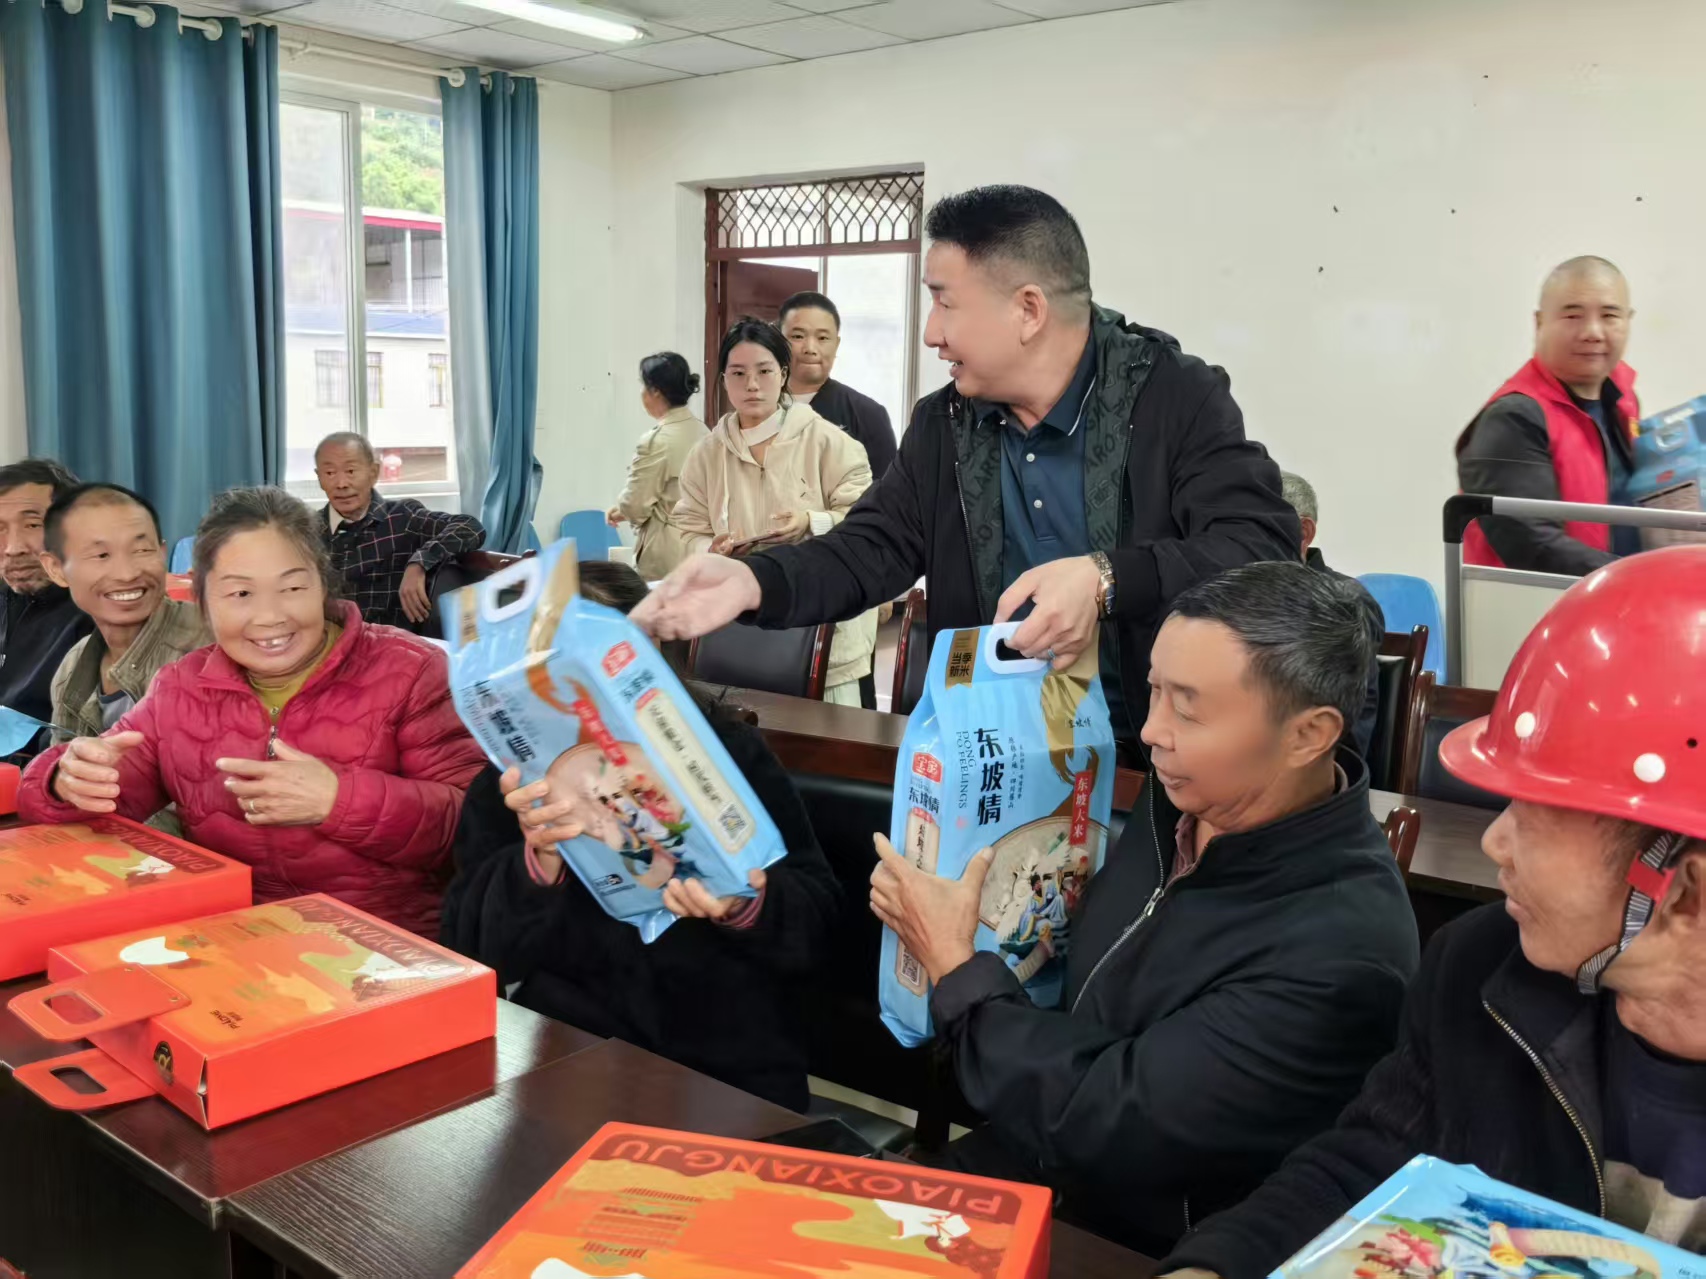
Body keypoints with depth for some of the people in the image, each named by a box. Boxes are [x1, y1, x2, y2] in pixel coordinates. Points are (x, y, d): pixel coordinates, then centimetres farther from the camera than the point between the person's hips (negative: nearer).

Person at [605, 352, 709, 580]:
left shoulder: (656, 441, -16)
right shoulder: (703, 432, 6)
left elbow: (635, 505, -10)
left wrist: (618, 512, 13)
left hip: (667, 550, -7)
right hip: (699, 543, 7)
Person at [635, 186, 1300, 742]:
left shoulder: (1179, 398, -7)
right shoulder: (942, 424, 8)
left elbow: (1265, 546, -17)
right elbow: (871, 548, 6)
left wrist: (1106, 581, -32)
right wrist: (754, 580, -14)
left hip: (1152, 745, -3)